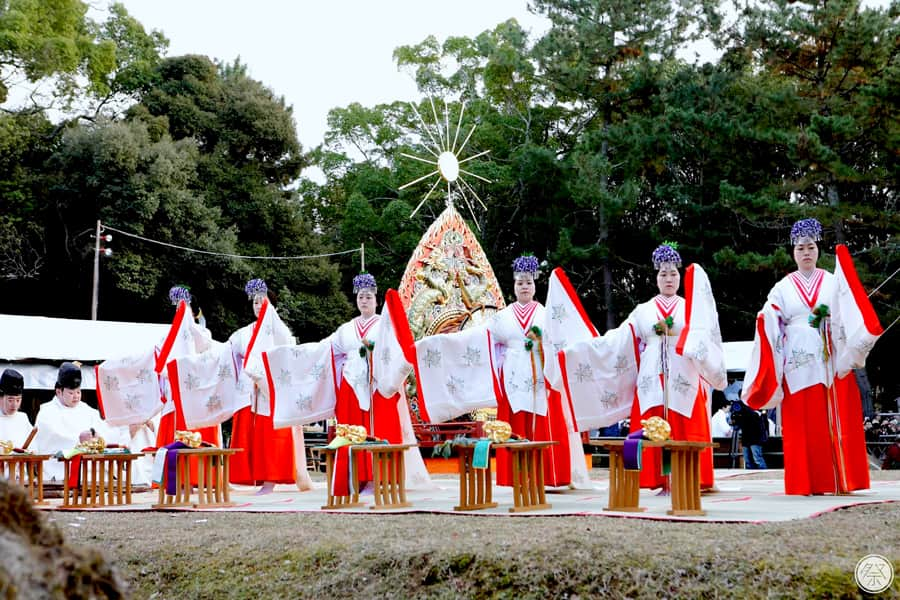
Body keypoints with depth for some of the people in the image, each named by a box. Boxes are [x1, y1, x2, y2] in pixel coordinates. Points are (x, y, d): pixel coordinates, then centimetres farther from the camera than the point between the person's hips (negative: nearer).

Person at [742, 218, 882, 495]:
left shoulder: (833, 282, 12)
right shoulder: (782, 288, 12)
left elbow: (848, 317, 2)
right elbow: (773, 328, 8)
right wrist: (763, 321, -13)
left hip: (831, 361, 0)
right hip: (798, 363, 0)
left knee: (835, 418, -3)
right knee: (803, 422, -4)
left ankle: (840, 479, 1)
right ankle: (808, 482, -1)